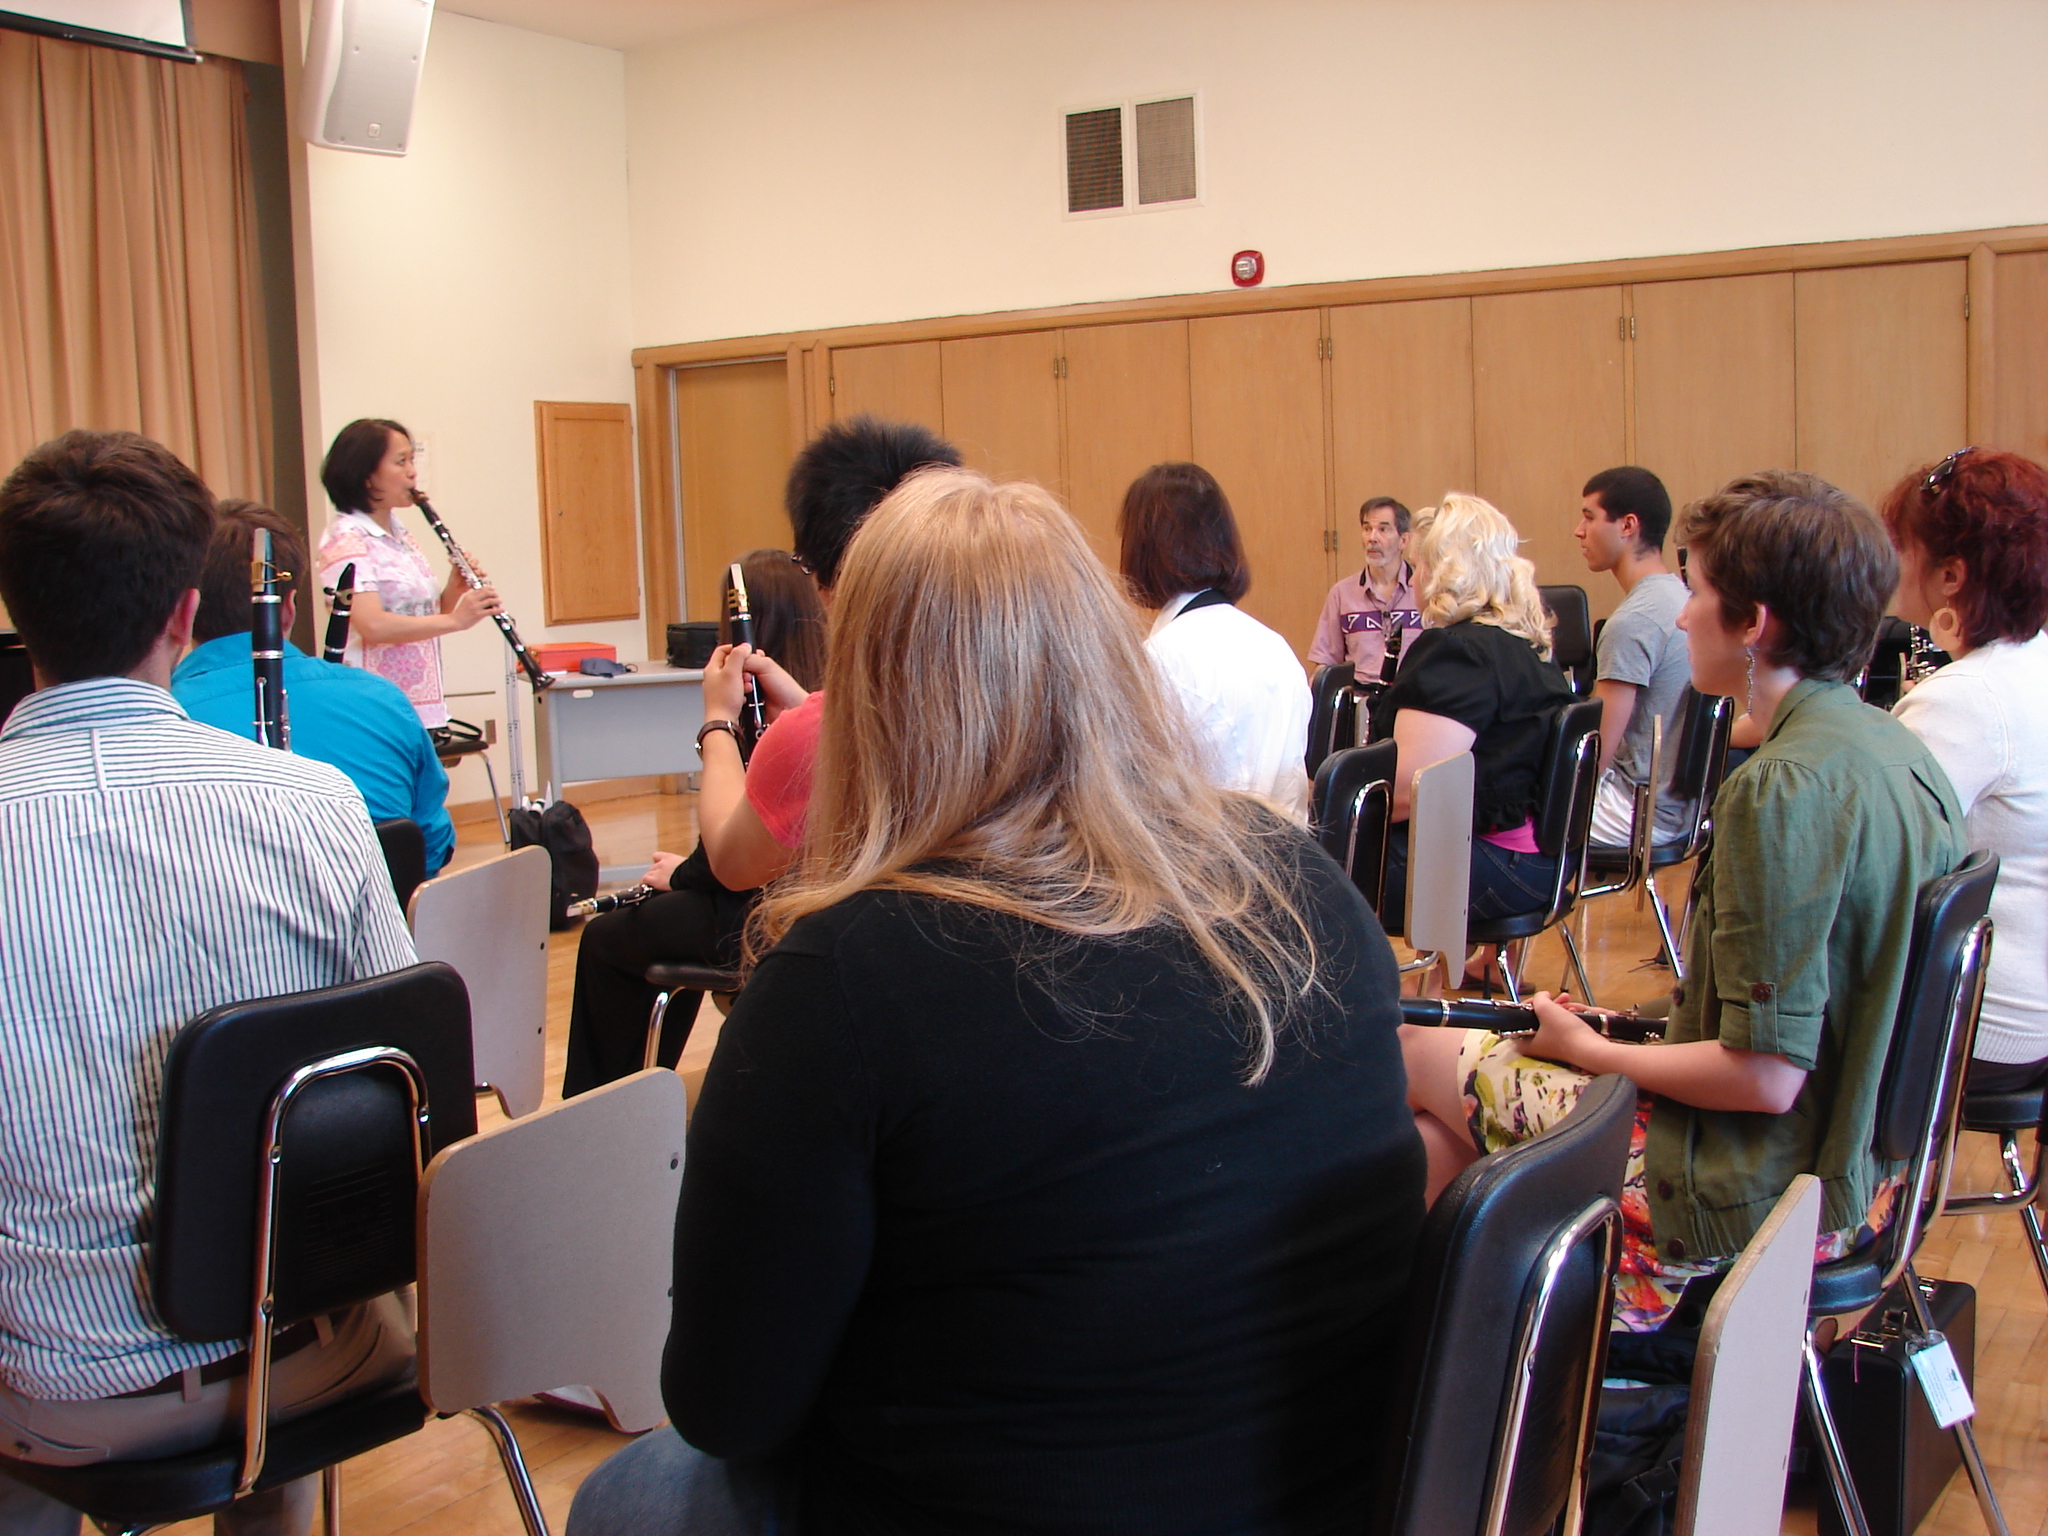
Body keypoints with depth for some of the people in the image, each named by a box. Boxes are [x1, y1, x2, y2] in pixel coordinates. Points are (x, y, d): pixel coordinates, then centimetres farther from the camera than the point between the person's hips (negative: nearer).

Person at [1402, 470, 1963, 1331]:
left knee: (1415, 1048, 4)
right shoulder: (1899, 752, 3)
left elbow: (1765, 1075, -26)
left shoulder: (1784, 790, -25)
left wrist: (1587, 1047, -9)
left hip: (1752, 1198, -9)